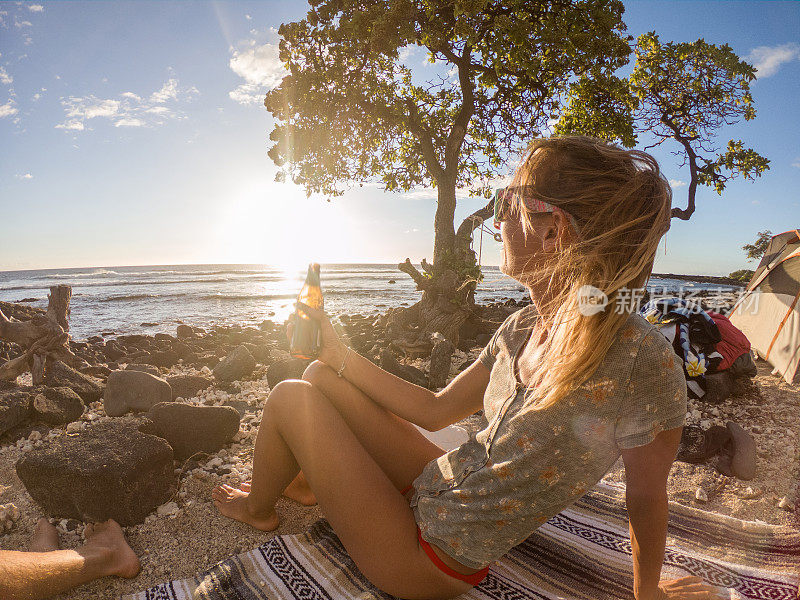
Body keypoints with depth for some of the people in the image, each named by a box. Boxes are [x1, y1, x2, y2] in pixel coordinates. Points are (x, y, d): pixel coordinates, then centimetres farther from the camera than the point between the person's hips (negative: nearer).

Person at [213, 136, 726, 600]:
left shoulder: (641, 359, -27)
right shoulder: (521, 330, -5)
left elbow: (647, 497, -12)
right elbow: (435, 410, 3)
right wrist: (340, 353, 4)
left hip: (429, 558, -6)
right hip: (434, 484, 6)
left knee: (291, 397, -4)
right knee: (320, 377, 7)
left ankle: (258, 508, 29)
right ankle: (300, 473, 37)